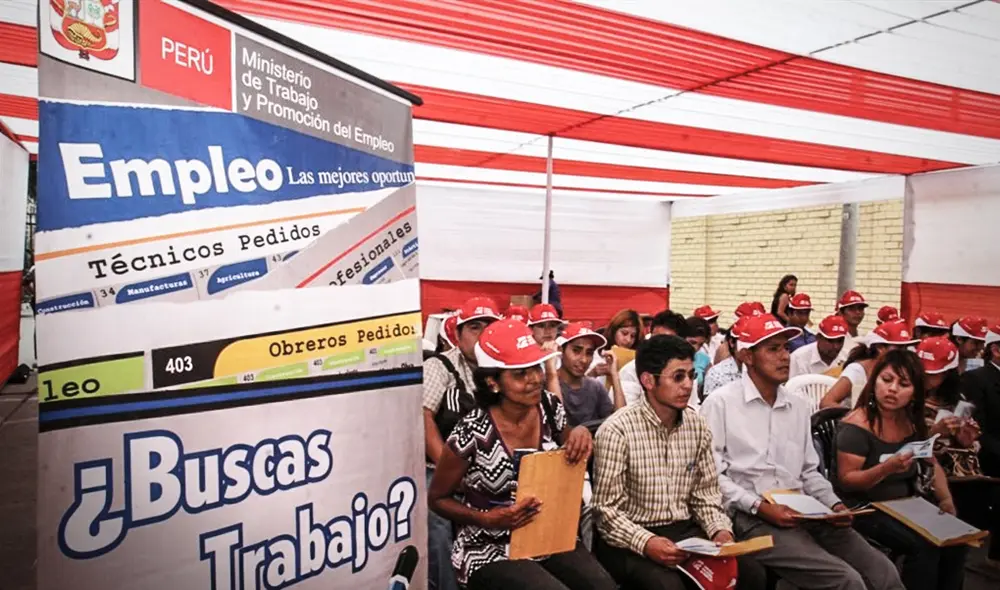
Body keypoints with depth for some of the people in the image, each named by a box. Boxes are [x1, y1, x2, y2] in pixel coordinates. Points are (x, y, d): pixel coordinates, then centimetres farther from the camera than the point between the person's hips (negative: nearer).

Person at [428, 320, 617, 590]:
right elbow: (437, 498, -4)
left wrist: (581, 434, -8)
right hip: (490, 552, -4)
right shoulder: (472, 433, -19)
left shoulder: (550, 407, -4)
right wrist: (488, 519, -19)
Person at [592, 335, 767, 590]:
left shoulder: (697, 425, 3)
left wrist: (720, 529, -9)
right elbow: (607, 510, -15)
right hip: (631, 541, -5)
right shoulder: (617, 430, -16)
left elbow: (705, 493, 9)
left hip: (685, 531, 6)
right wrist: (646, 542, -28)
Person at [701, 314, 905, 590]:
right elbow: (712, 475, -9)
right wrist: (759, 506, -16)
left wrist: (833, 503, 2)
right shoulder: (720, 403, -6)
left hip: (803, 512, 7)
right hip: (751, 517, -6)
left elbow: (809, 471, 19)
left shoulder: (798, 405, 15)